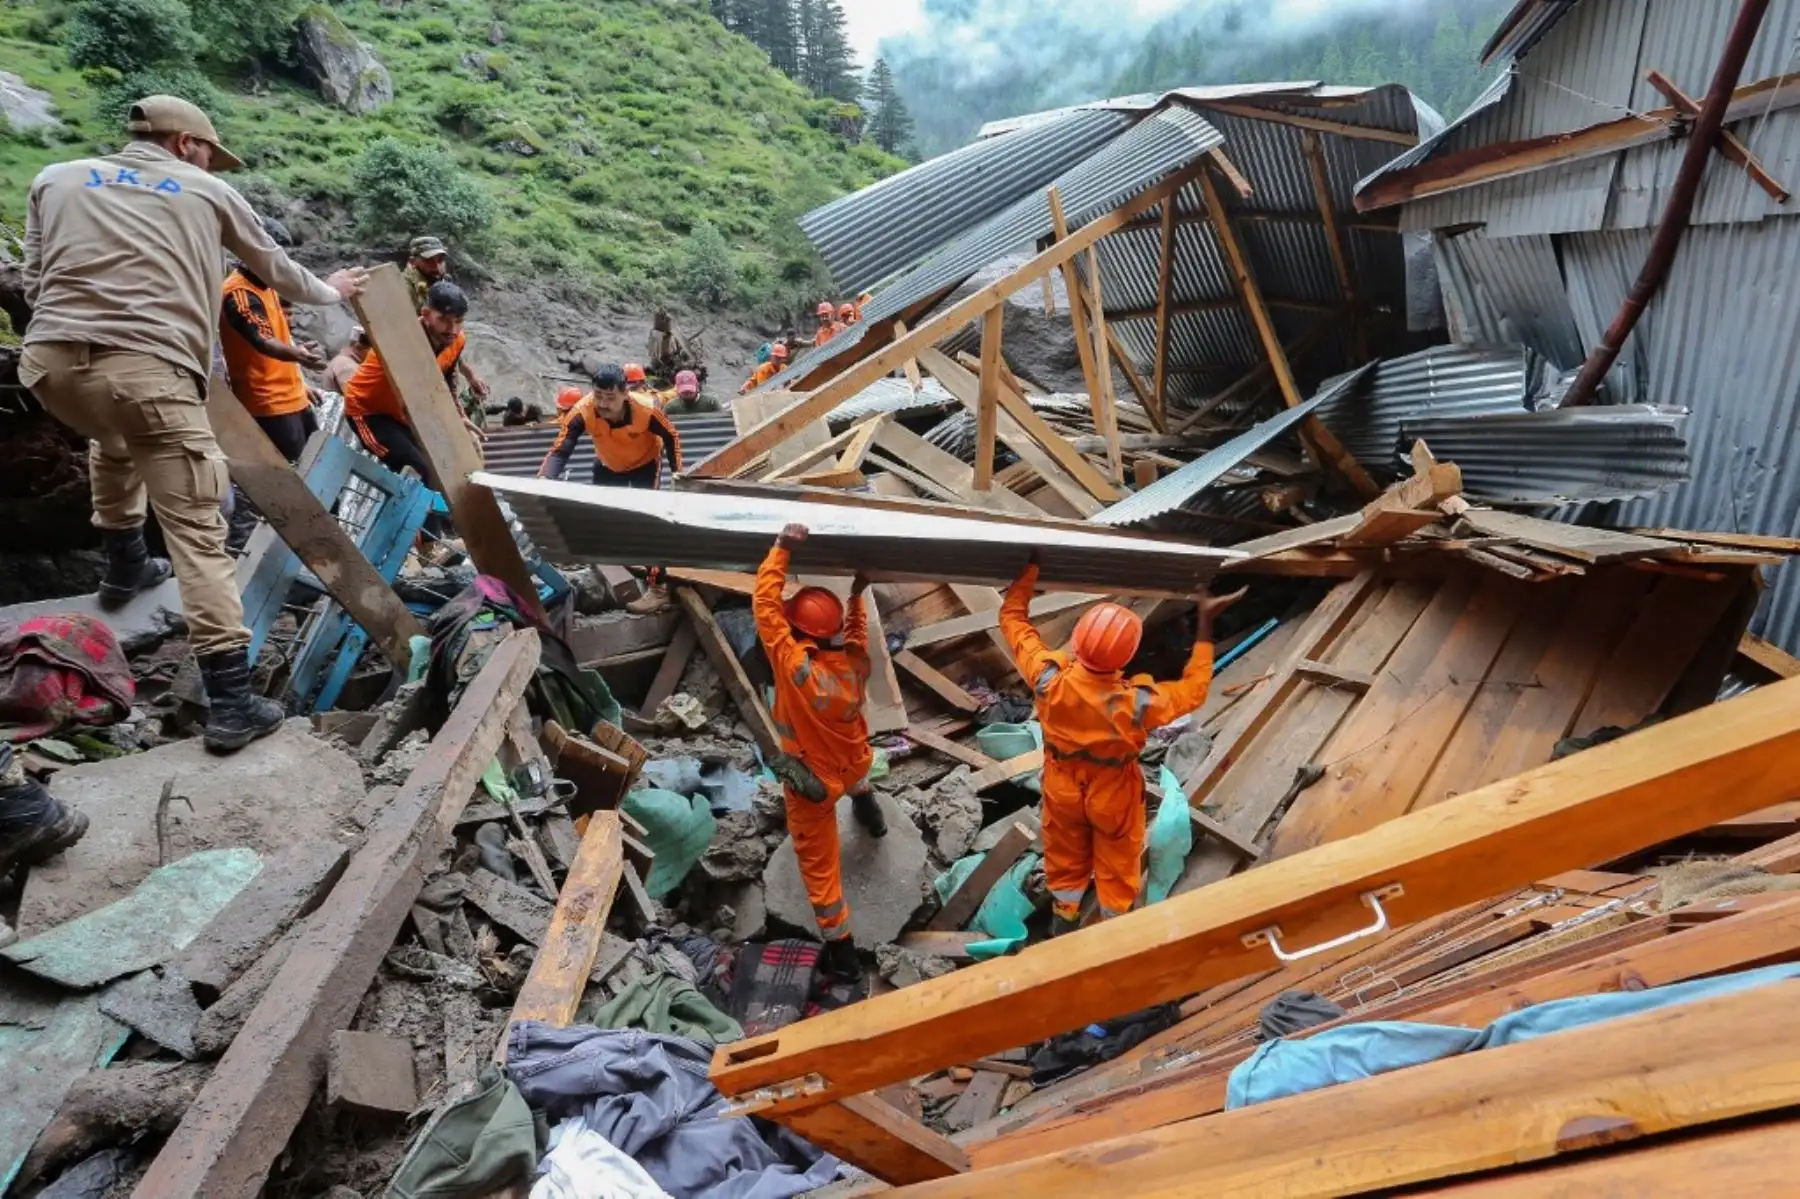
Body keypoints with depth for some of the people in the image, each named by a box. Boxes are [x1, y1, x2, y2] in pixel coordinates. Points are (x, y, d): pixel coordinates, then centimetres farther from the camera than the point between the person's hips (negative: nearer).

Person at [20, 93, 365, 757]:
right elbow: (274, 267, 31)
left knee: (111, 443, 38)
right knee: (197, 533, -4)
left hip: (51, 360, 4)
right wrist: (330, 291, 50)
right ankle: (231, 703, -7)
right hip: (150, 370, -4)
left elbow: (33, 281, 22)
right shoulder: (209, 191, 17)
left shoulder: (56, 178, 21)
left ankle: (124, 567, 49)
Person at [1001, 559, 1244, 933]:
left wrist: (1031, 565, -12)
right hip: (1114, 796, -2)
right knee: (1116, 863, 25)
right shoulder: (1136, 702, -38)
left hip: (1063, 788, 3)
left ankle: (1063, 920, 53)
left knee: (1065, 856, 28)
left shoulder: (1050, 678, -34)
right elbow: (1193, 690, -17)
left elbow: (1012, 617, -18)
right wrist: (1205, 624, -16)